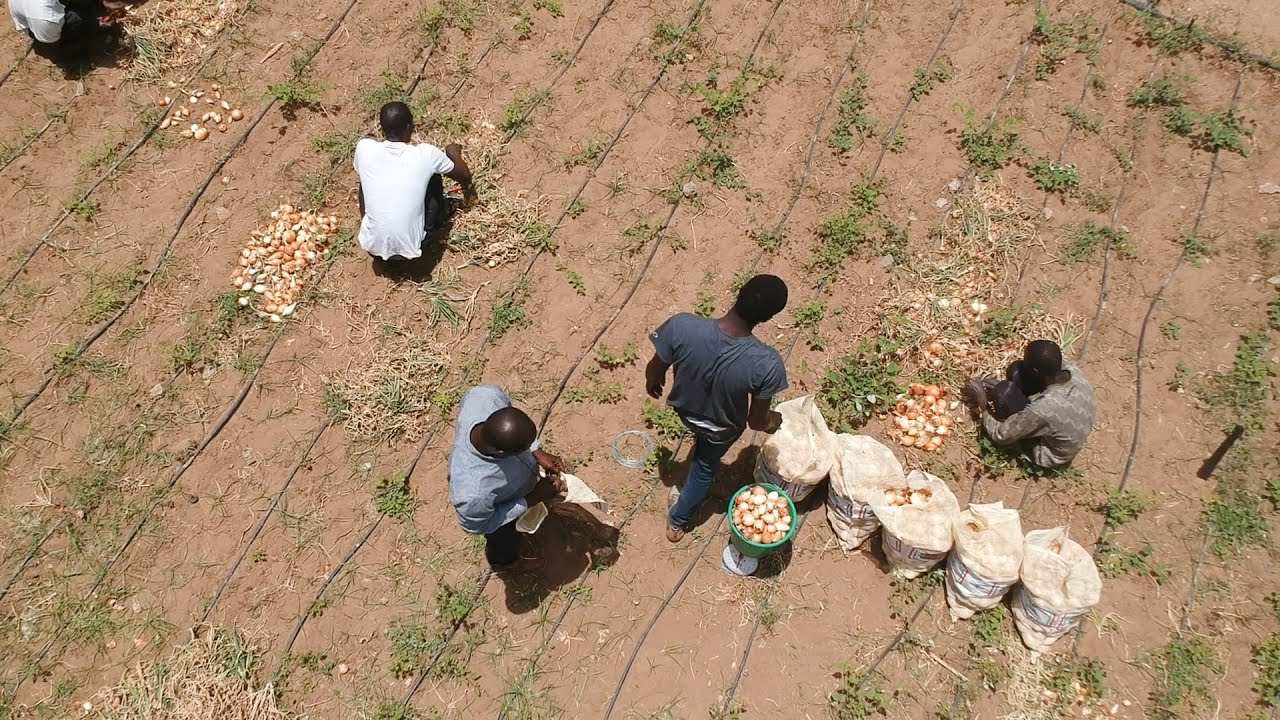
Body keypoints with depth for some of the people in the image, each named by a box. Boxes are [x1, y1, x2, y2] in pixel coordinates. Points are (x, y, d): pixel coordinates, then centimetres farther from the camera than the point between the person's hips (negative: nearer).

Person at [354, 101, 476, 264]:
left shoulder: (364, 148, -8)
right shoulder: (426, 154, -12)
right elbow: (465, 176, 7)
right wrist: (454, 154, 30)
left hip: (372, 246, 2)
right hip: (410, 249, -1)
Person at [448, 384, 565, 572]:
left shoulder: (486, 395, -40)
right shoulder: (472, 493, -50)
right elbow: (478, 525, -26)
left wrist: (537, 453, -18)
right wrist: (533, 498, -24)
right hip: (499, 510, -4)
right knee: (505, 540, 33)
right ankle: (504, 561, 68)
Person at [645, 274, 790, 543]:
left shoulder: (682, 326, -37)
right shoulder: (766, 363, -39)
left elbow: (654, 372, -18)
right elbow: (756, 422, -22)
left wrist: (652, 383, 7)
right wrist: (772, 421, 3)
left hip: (684, 409, 1)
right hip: (723, 429, -1)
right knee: (705, 467, 31)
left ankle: (699, 439, 72)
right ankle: (677, 521, 54)